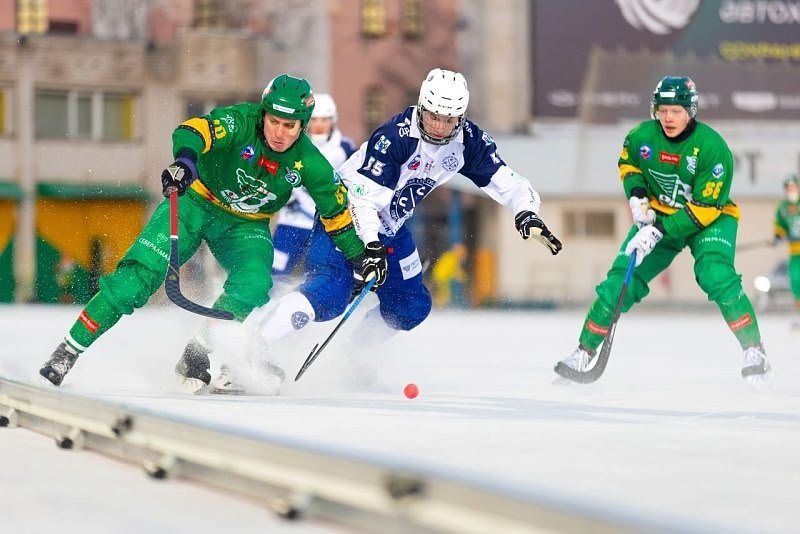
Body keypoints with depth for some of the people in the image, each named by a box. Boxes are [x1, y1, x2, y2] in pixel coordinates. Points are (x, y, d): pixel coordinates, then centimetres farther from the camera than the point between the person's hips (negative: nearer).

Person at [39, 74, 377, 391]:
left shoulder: (308, 163, -15)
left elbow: (337, 212, 1)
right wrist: (186, 159, -64)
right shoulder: (241, 122, -25)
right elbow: (193, 131, -43)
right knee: (137, 277, -17)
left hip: (246, 226, 3)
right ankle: (66, 354, -11)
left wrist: (361, 259, 3)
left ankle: (196, 359, -13)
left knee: (252, 289, -27)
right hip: (196, 203, -3)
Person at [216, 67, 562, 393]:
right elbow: (363, 196, -30)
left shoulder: (468, 142, -10)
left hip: (389, 226, 8)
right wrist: (371, 247, -39)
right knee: (330, 294, -26)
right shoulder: (397, 136, -29)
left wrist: (527, 215, -25)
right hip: (347, 211, -8)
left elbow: (507, 184, -6)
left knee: (411, 307, 7)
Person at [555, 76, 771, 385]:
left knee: (716, 276, -29)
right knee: (620, 280, -7)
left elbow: (705, 207, -26)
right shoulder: (643, 136, -13)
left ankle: (754, 351, -21)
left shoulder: (712, 147, -26)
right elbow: (627, 161, 11)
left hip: (709, 218, -4)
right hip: (658, 214, 4)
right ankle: (584, 352, 3)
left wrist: (659, 231, -31)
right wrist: (637, 195, -8)